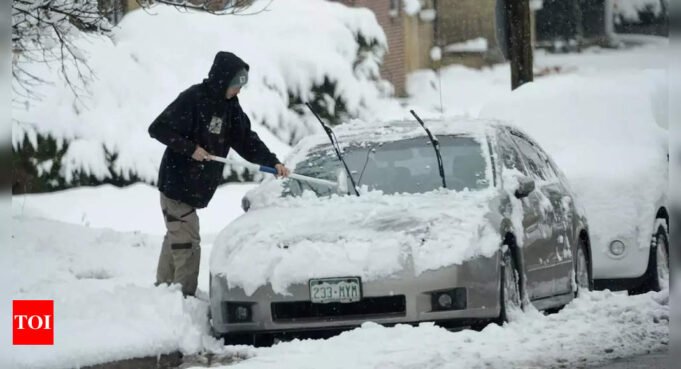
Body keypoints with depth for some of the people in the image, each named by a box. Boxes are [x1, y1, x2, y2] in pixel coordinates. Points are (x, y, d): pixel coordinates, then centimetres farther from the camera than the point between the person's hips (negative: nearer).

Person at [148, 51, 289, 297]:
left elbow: (246, 139, 8)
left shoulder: (230, 106, 5)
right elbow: (158, 129, -18)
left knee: (176, 240, 17)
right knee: (187, 244, -10)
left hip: (197, 188, 8)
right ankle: (185, 297, -7)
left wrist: (272, 162, -5)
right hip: (177, 184, -8)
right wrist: (190, 148, -22)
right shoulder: (193, 99, -17)